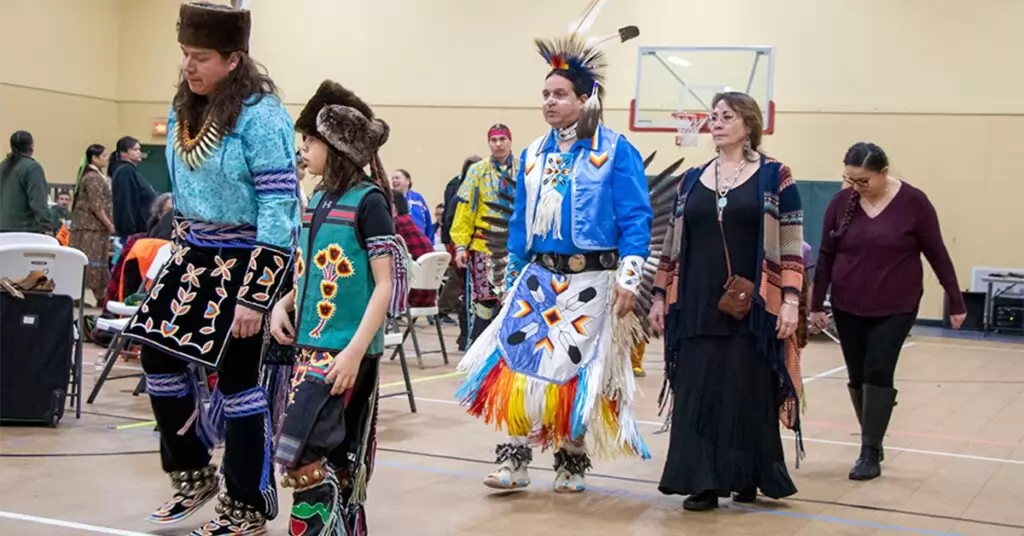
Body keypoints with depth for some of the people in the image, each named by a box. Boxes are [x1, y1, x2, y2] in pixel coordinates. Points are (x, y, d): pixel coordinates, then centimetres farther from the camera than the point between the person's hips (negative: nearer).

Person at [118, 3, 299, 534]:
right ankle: (193, 472, 27)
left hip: (247, 258, -8)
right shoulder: (183, 109, 7)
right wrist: (179, 255, 19)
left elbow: (278, 209, -20)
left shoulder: (259, 114, -18)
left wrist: (255, 296, -22)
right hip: (194, 252, 8)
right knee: (157, 352, 7)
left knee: (238, 375, -2)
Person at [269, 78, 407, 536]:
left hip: (347, 352, -7)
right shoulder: (317, 201, 12)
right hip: (312, 346, 7)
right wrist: (284, 304, 2)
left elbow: (385, 285, -14)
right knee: (339, 462, 13)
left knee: (301, 455, -13)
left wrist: (355, 351, -20)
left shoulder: (368, 200, -10)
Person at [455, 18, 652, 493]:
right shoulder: (533, 154, 9)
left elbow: (636, 219, -9)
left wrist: (628, 280, -15)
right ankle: (515, 461, 7)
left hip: (590, 281, -4)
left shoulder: (615, 151, -6)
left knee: (578, 371, 4)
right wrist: (512, 279, 15)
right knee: (520, 365, -3)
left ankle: (572, 463, 19)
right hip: (537, 277, 4)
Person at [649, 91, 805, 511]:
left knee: (748, 392, 2)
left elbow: (791, 246, -4)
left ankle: (748, 477, 17)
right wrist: (660, 296, 12)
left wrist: (790, 300, -11)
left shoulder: (775, 177, -1)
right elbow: (673, 244, 15)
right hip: (697, 308, 4)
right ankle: (702, 482, 8)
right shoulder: (692, 180, 11)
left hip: (752, 308, -3)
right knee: (696, 392, 1)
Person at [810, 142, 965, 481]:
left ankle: (870, 453, -3)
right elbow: (826, 256, 3)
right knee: (858, 377, 8)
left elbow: (937, 254, -3)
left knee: (878, 374, -9)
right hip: (848, 307, 3)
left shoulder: (913, 202, -10)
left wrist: (956, 302, 1)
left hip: (895, 308, -3)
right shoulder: (841, 202, -3)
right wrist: (816, 304, 4)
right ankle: (872, 442, 23)